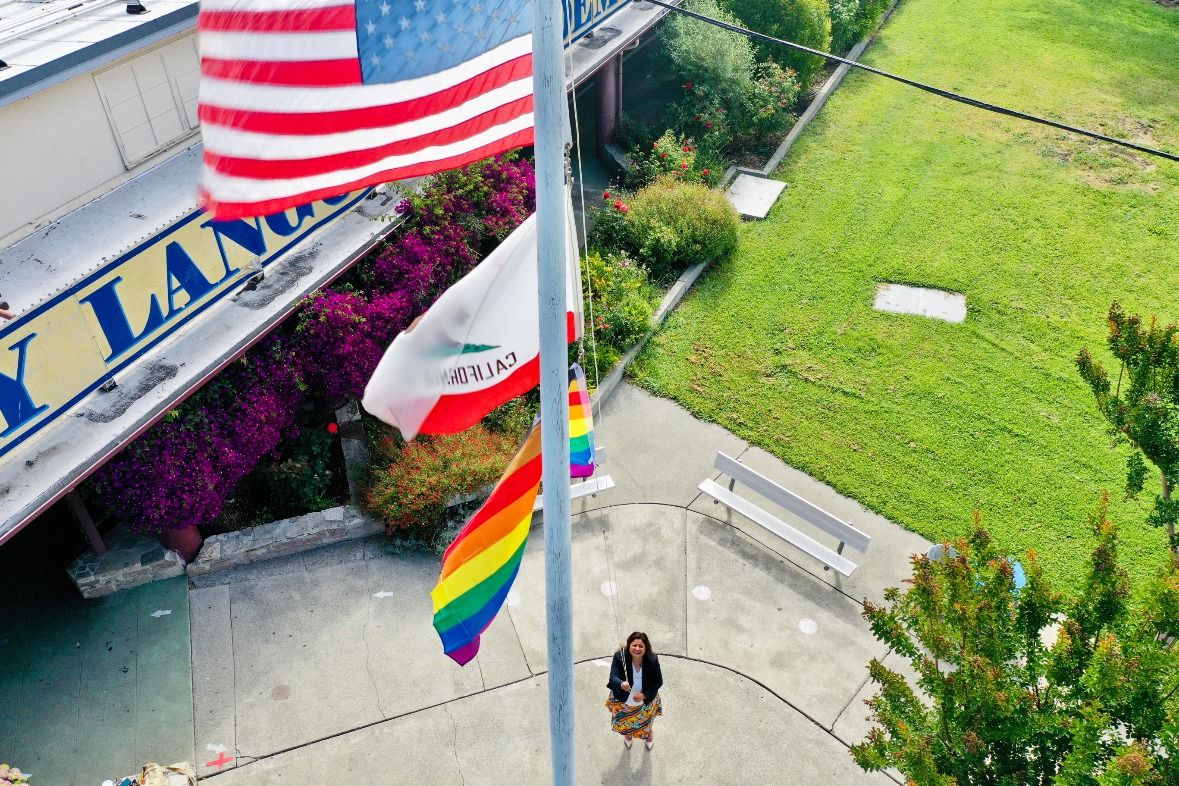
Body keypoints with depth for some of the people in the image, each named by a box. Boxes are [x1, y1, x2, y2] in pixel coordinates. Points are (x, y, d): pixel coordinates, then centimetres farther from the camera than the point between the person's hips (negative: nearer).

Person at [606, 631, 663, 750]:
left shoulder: (652, 659, -28)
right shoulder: (620, 657, -32)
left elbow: (658, 681, -17)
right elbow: (613, 677, -37)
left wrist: (645, 694, -28)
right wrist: (621, 684, -59)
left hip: (646, 700, 0)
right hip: (624, 700, 0)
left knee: (647, 722, 32)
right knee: (625, 723, 31)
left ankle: (649, 733, 69)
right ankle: (628, 734, 68)